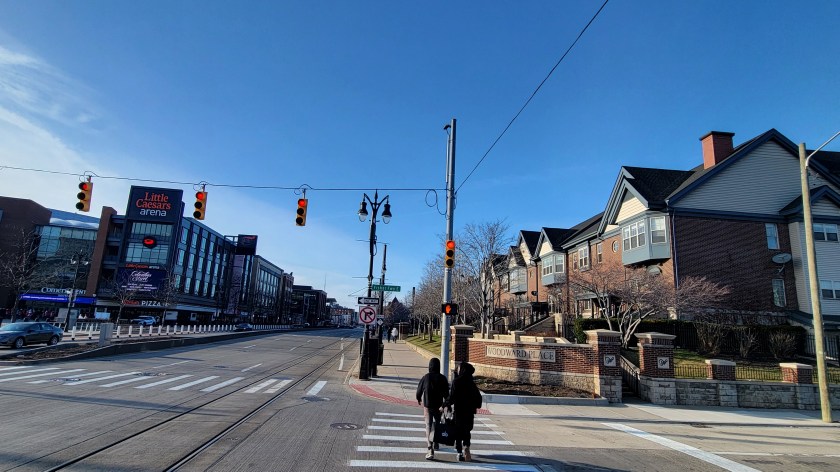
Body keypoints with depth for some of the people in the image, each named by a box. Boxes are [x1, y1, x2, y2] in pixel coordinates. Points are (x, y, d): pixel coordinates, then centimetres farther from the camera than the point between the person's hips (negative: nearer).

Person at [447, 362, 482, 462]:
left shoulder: (456, 381, -12)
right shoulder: (472, 382, 1)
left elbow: (452, 396, -15)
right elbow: (478, 396, 3)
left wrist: (446, 405, -4)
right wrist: (475, 407, 15)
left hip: (458, 410, -3)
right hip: (470, 411, 4)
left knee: (458, 431, 8)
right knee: (467, 431, 17)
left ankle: (460, 453, 8)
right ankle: (466, 447, -4)